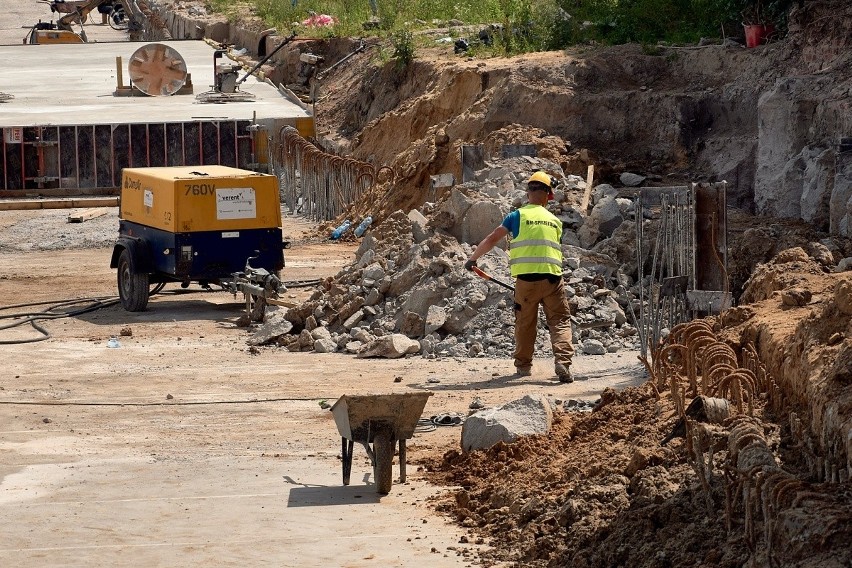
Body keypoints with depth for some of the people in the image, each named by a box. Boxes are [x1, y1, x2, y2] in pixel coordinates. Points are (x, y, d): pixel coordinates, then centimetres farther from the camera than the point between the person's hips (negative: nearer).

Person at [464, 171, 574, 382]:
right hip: (552, 276, 1)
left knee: (525, 323, 14)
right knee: (560, 320, 2)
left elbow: (492, 239, 5)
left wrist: (473, 258, 17)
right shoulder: (555, 220, 13)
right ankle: (563, 361, -18)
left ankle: (523, 365, 21)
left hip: (526, 278, -1)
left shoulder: (518, 215, 5)